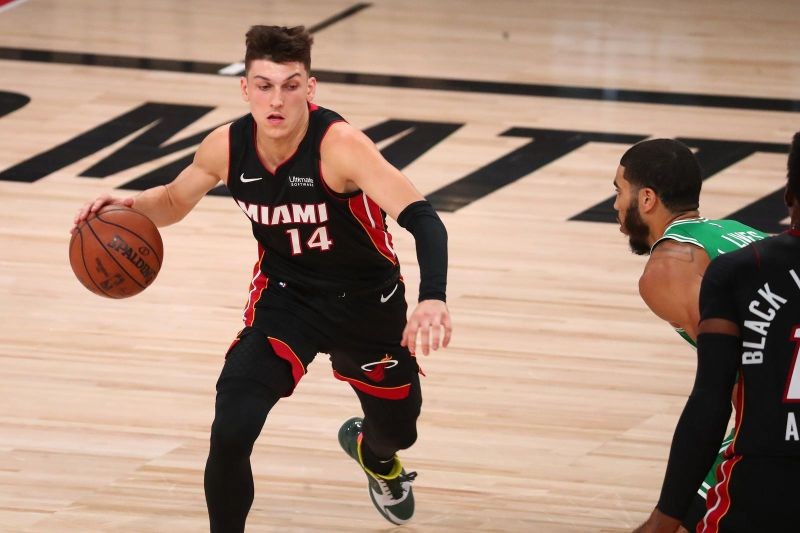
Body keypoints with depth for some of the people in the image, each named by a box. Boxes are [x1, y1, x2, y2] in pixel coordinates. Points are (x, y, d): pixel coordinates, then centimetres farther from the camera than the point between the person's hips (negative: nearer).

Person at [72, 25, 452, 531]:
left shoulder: (339, 144, -32)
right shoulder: (226, 147, -17)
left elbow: (422, 218, -41)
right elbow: (175, 200, 6)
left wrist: (433, 299, -58)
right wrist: (130, 206, -17)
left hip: (367, 300, -2)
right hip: (285, 297, 2)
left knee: (397, 429, 20)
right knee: (231, 432, -20)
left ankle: (373, 453, 60)